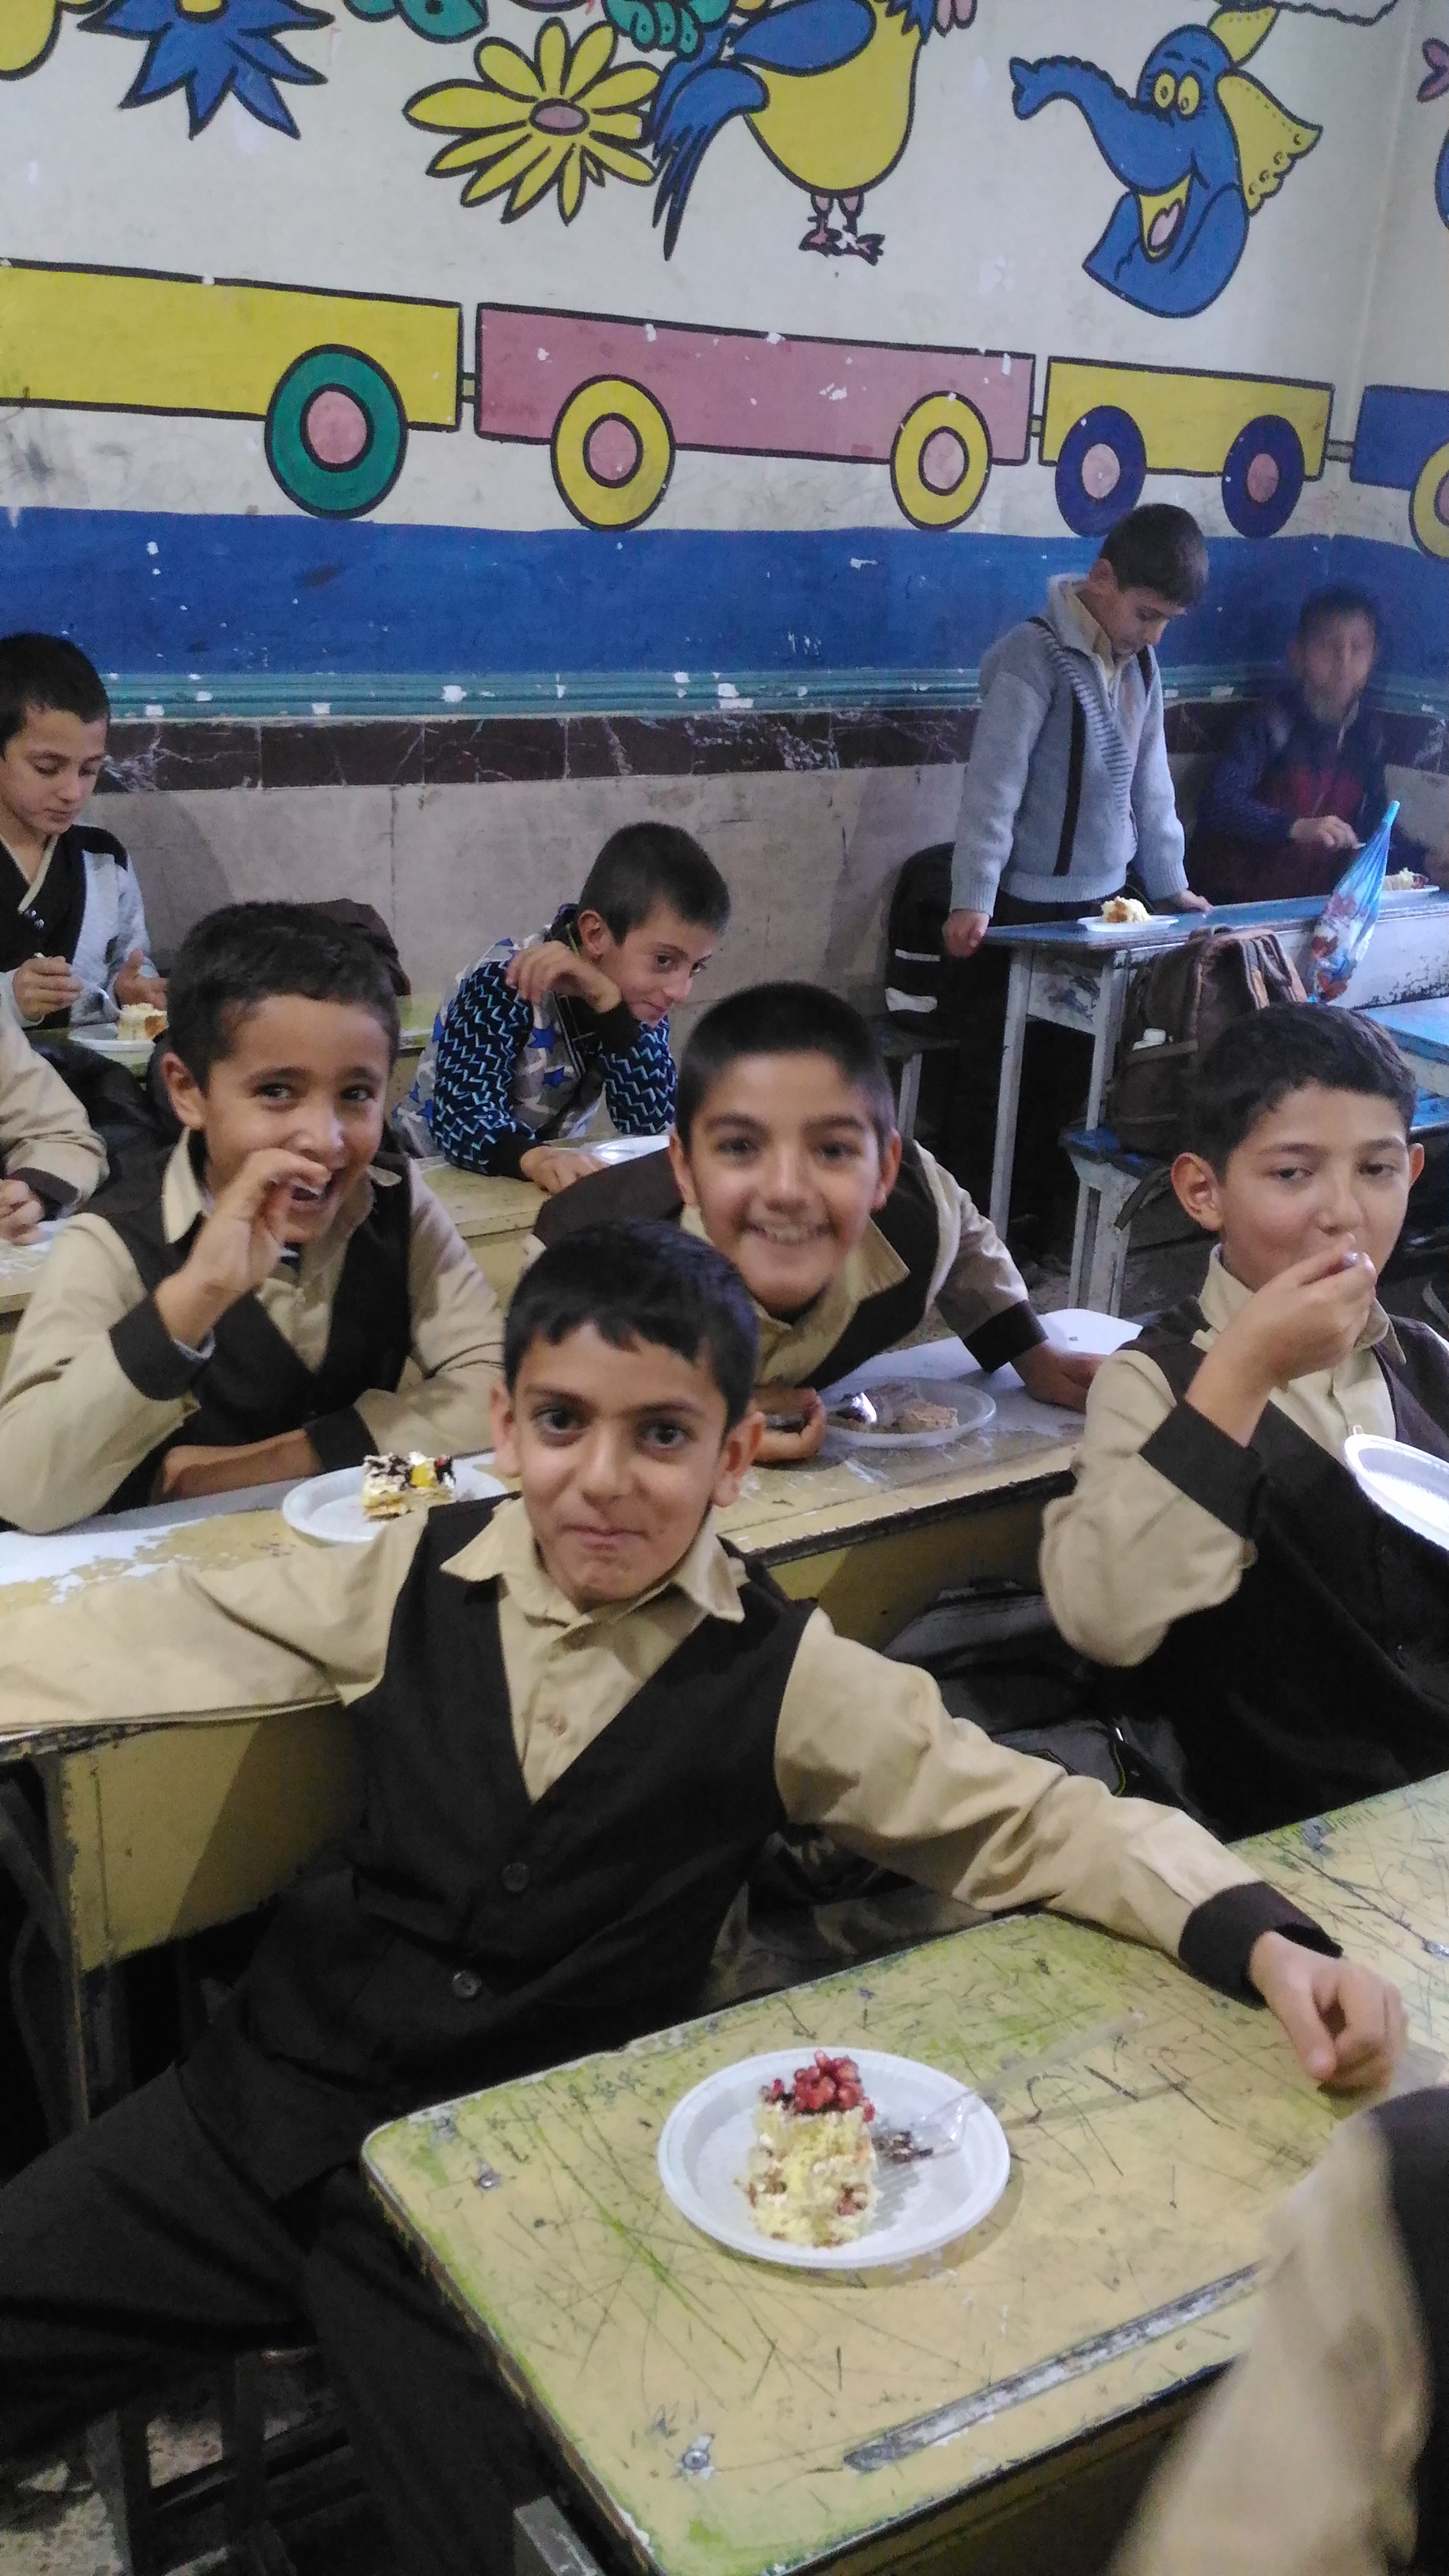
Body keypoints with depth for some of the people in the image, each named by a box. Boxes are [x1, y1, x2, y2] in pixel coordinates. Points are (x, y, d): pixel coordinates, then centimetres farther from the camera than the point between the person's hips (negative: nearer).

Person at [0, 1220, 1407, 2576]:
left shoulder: (783, 1680, -8)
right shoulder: (418, 1577, -2)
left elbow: (1031, 1816, -8)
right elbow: (168, 1632, 4)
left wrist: (1263, 1940, -22)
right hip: (271, 2099, 3)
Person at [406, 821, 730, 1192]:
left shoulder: (633, 998, -4)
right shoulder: (504, 982, -18)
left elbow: (653, 1127, -15)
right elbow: (462, 1114, -30)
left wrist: (609, 1002, -26)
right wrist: (535, 1157, -50)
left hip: (551, 1186, 4)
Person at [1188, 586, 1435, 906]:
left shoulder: (1366, 734, 7)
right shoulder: (1270, 724, -12)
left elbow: (1375, 818, 16)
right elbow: (1219, 804, -26)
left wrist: (1421, 860, -2)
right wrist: (1296, 827, -39)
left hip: (1314, 899, 5)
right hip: (1236, 900, -5)